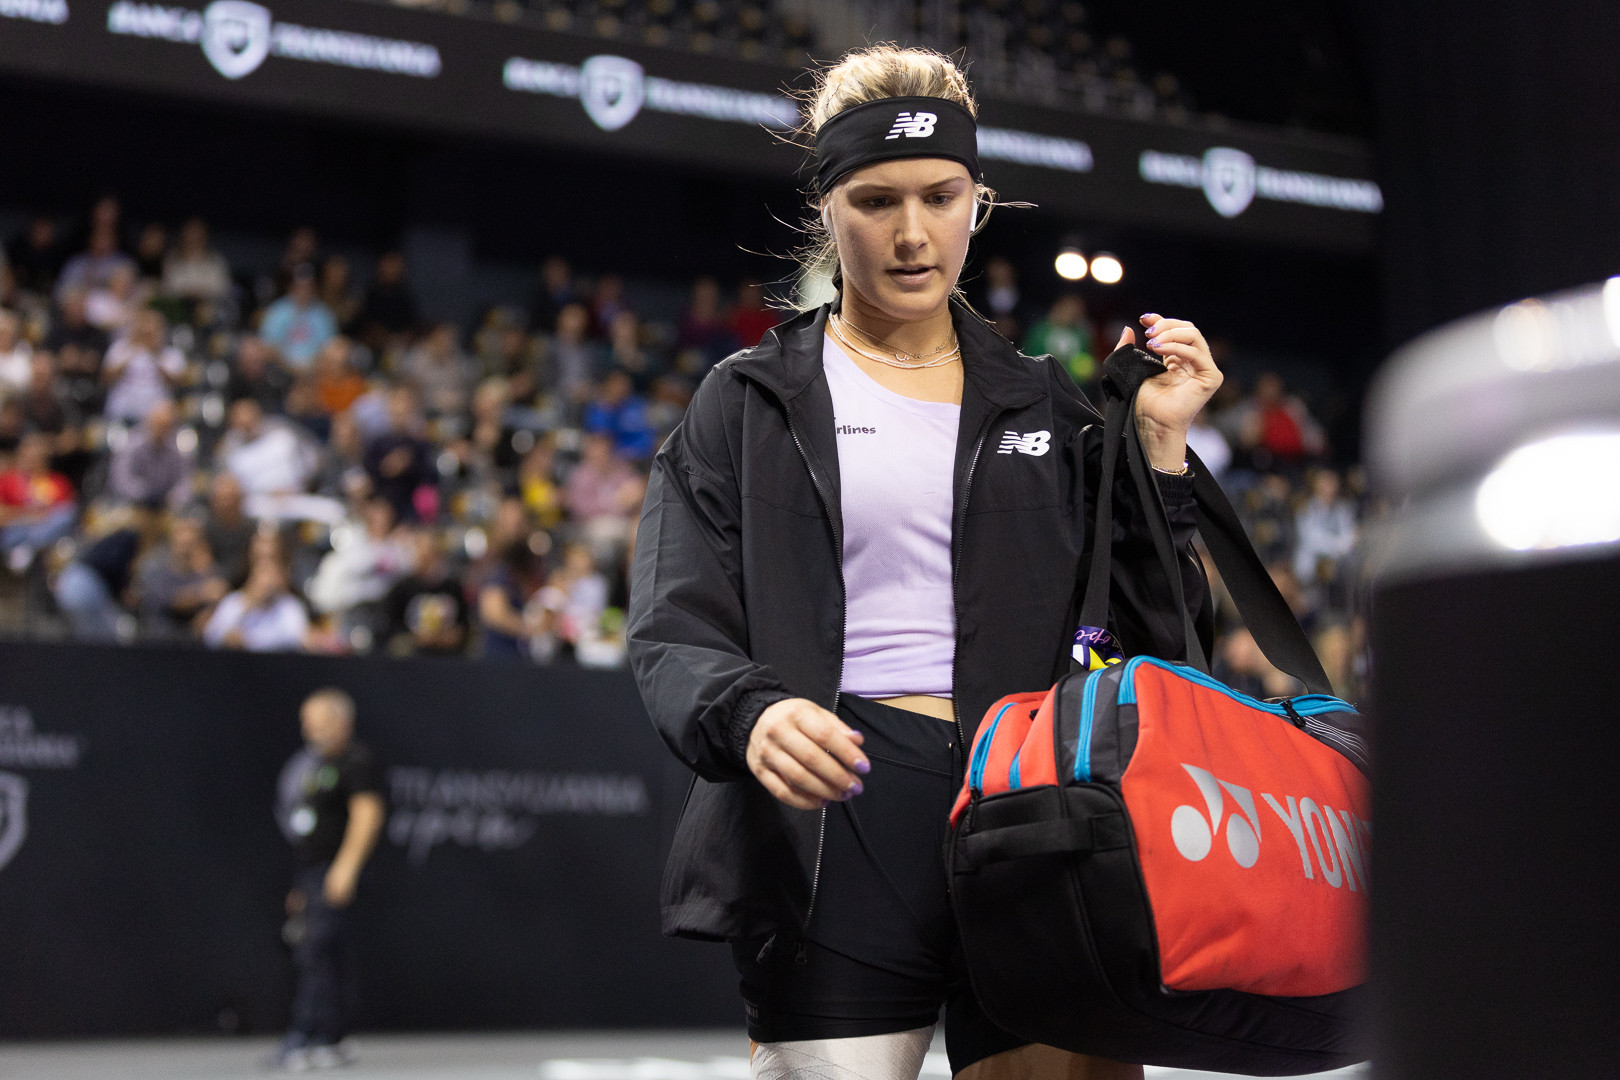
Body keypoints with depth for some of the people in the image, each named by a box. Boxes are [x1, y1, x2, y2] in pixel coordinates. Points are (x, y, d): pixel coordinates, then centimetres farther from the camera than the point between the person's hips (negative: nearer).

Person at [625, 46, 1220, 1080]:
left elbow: (1148, 635, 13)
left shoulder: (1046, 407, 17)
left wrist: (1160, 446, 4)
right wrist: (750, 713, -22)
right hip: (838, 814, -2)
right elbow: (676, 637, -1)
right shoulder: (751, 404, 10)